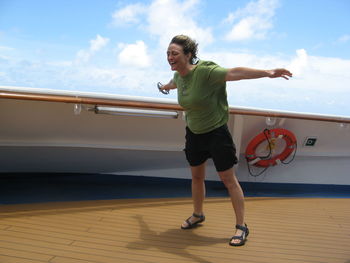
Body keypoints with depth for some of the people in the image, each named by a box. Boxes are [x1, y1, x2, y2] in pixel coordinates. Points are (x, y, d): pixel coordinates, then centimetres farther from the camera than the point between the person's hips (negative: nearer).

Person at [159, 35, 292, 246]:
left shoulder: (204, 71, -25)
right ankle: (198, 215, 40)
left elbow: (234, 73, -39)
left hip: (216, 133, -7)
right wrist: (166, 87, 49)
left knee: (228, 179, 1)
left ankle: (242, 226, 14)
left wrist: (267, 73, -53)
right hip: (194, 133, 7)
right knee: (197, 176, 19)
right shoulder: (179, 76, -1)